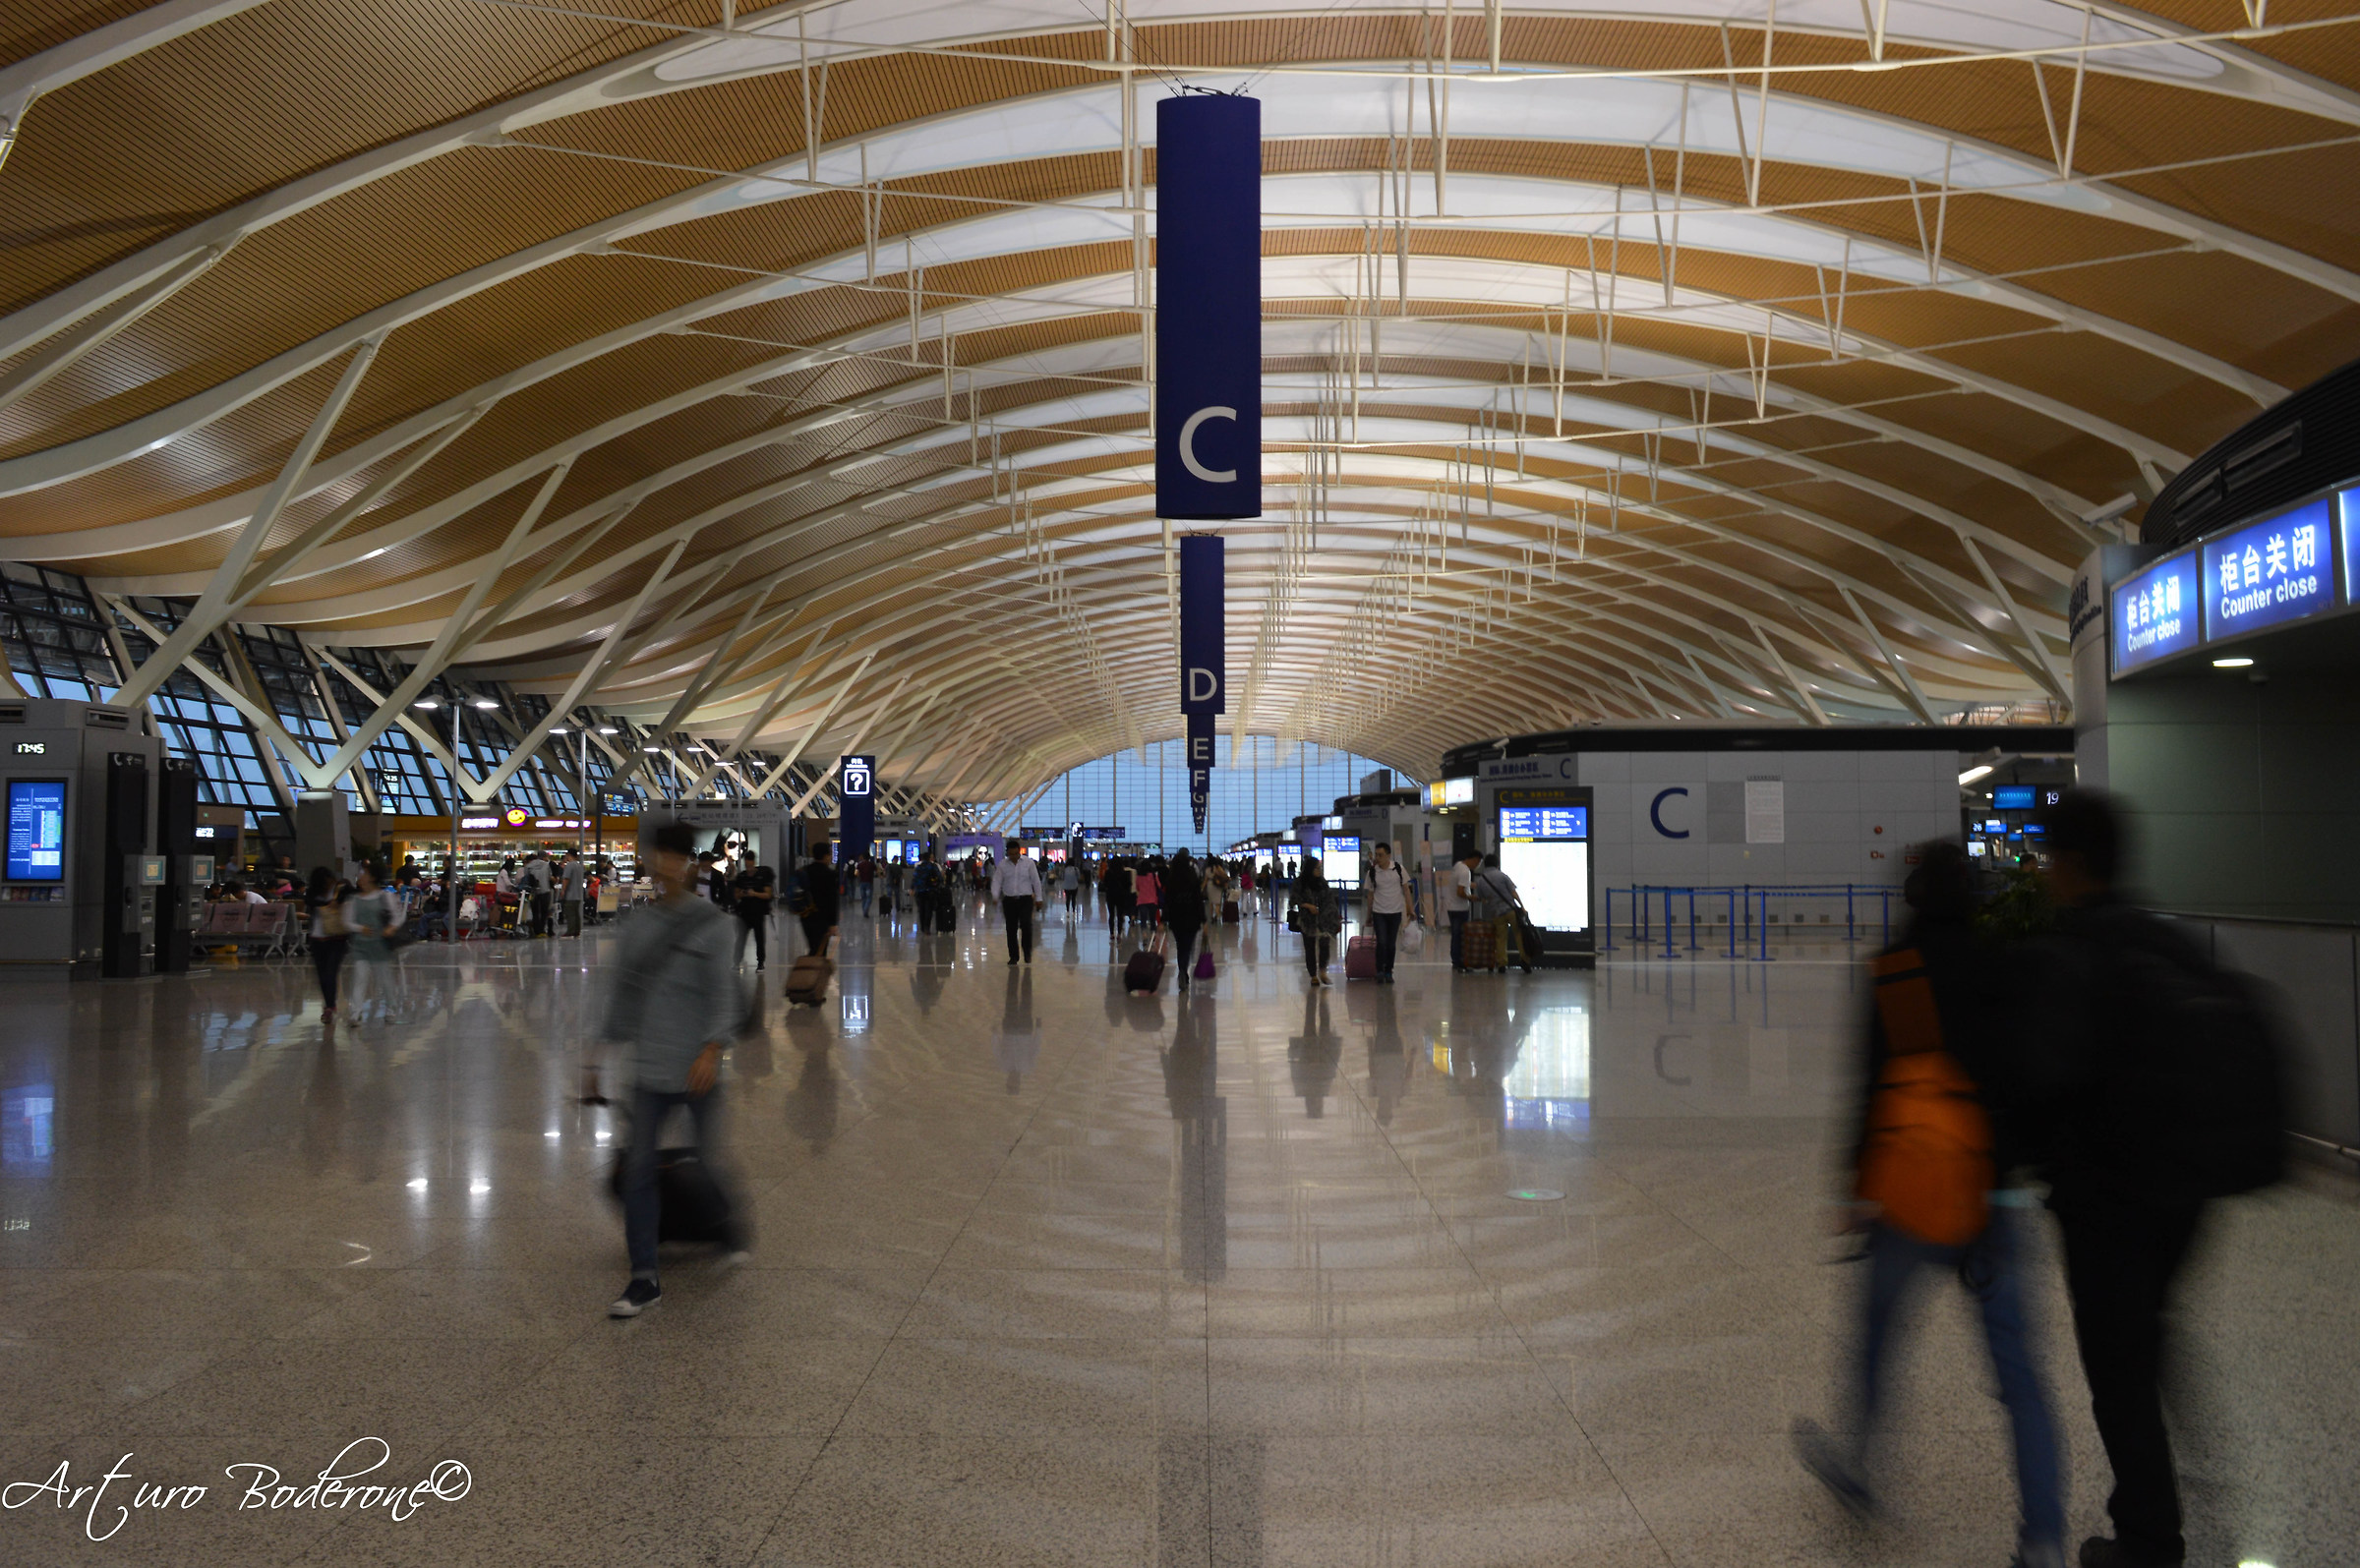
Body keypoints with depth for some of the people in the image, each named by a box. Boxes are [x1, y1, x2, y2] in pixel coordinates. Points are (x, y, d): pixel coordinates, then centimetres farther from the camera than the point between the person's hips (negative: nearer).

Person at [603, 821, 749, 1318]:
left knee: (710, 1162, 3)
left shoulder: (711, 924, -5)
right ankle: (645, 1279, 8)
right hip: (649, 1070, 4)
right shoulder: (636, 926, 7)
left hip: (698, 1070, -3)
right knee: (638, 1168, -1)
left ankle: (732, 1228, 35)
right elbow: (622, 991, 14)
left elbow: (725, 993, -10)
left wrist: (712, 1049, -20)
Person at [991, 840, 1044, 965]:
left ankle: (1027, 953, -4)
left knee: (1026, 924, -19)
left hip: (1025, 899, -2)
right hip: (1009, 900, 2)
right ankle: (1013, 956, 15)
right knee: (1011, 929, 5)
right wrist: (995, 896, -11)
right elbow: (996, 881, 4)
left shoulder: (1028, 863, 2)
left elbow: (1036, 881, 5)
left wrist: (1038, 897, 3)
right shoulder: (1003, 865, 5)